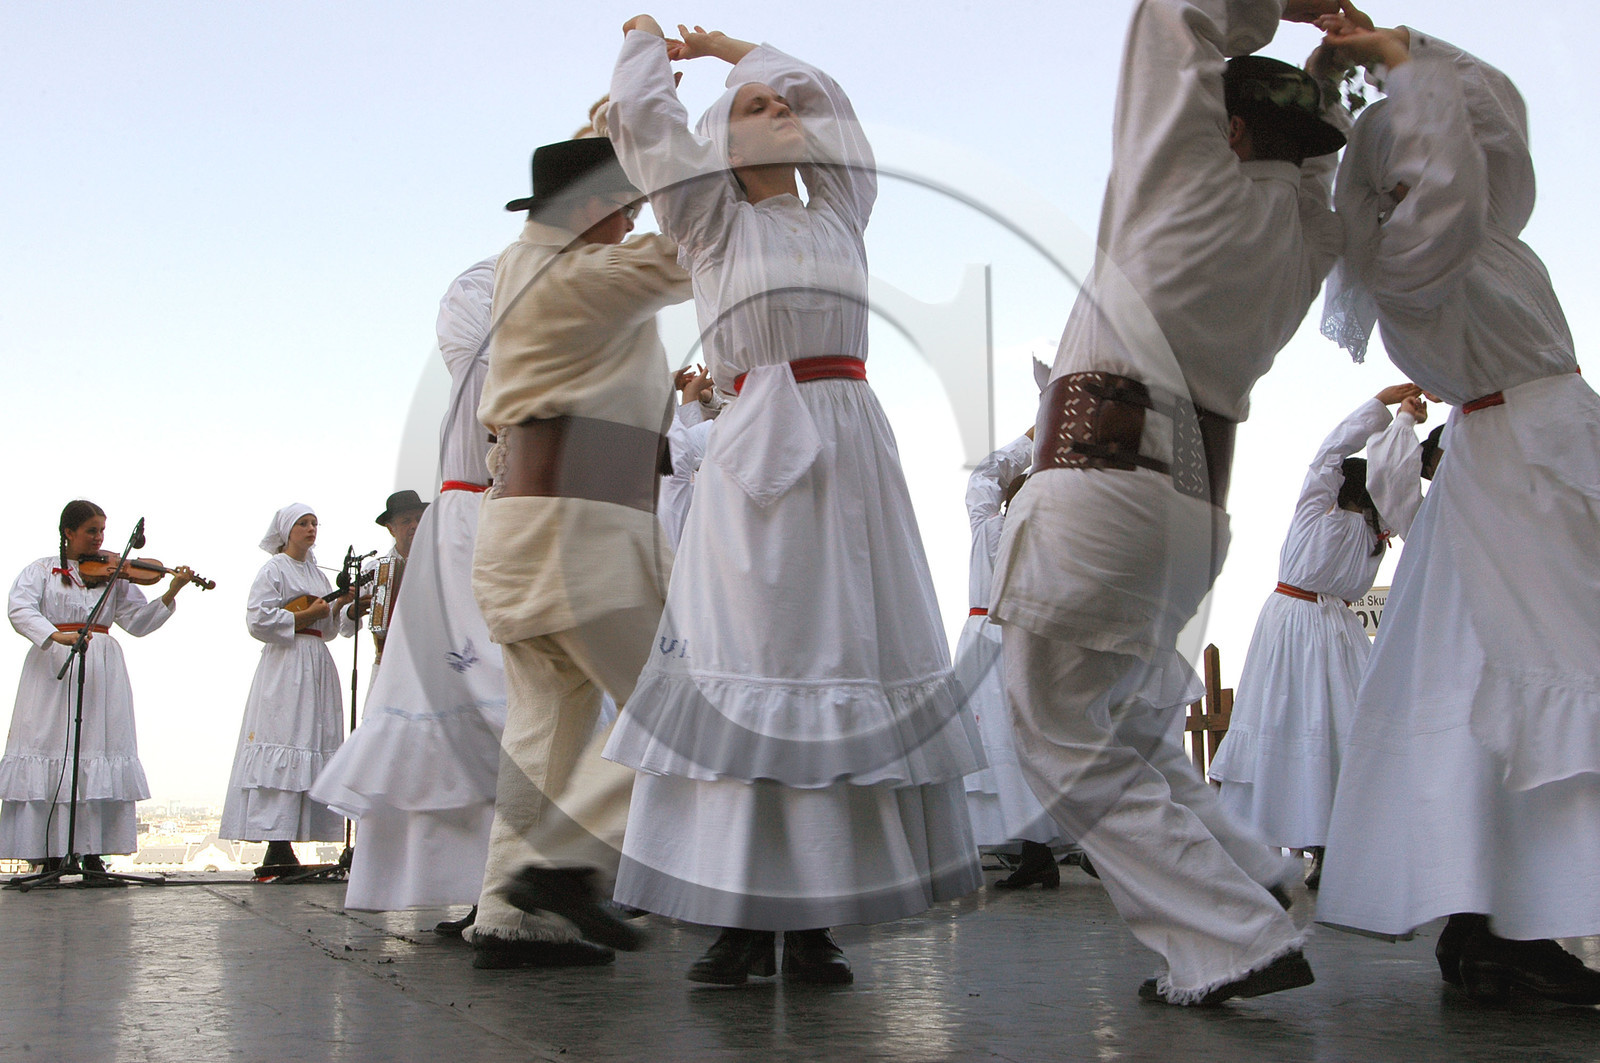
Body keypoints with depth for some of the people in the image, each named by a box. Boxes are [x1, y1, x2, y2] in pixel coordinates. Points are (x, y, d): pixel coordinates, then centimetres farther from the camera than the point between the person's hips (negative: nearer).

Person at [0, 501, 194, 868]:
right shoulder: (41, 571, 9)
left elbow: (137, 622, 8)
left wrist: (170, 594, -7)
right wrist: (57, 636, -24)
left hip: (103, 671, 2)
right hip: (52, 669, -2)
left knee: (101, 750, -5)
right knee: (50, 750, -6)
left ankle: (93, 852, -1)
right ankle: (50, 854, -3)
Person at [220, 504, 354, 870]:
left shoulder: (316, 573, 22)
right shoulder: (274, 570, 0)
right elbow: (258, 620, -11)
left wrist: (338, 607, 3)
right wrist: (304, 616, -11)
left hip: (318, 667, 8)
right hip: (285, 666, -8)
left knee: (315, 745, 1)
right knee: (285, 743, -14)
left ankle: (282, 846, 2)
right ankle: (277, 847, -17)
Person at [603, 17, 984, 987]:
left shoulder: (842, 212, 23)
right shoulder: (714, 223, 14)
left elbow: (826, 95, 31)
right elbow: (643, 119, 10)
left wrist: (723, 43, 40)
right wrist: (649, 41, 28)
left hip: (851, 451, 4)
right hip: (756, 454, -3)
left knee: (846, 658, -3)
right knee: (750, 662, -9)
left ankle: (814, 920, 0)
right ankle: (742, 917, -6)